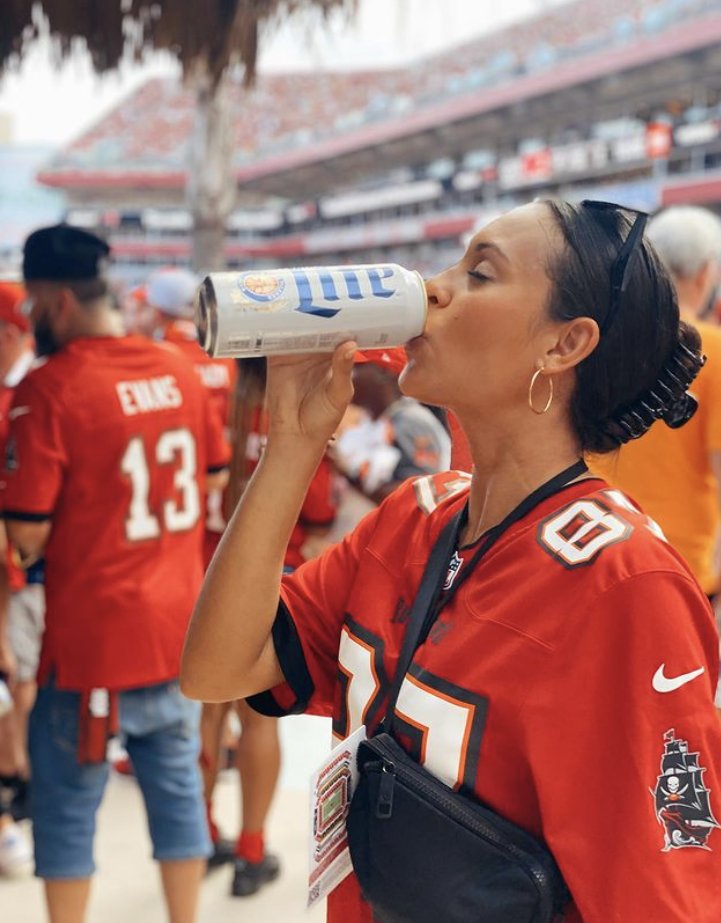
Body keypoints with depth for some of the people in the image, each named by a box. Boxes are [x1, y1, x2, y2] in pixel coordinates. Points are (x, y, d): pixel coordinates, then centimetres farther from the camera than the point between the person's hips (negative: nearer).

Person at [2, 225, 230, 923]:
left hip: (93, 636, -6)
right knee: (176, 782, 17)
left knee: (67, 801, 9)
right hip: (180, 626, 6)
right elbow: (214, 481, 14)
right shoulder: (179, 371, 2)